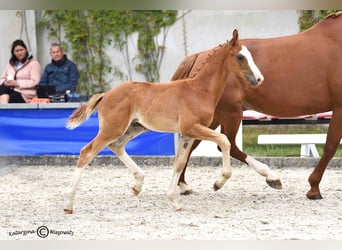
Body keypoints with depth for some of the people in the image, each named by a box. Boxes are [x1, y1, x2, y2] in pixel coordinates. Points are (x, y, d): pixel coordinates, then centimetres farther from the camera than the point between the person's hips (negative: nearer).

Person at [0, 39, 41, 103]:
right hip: (11, 91, 5)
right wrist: (5, 82, -6)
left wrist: (17, 83, -16)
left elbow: (35, 82, -9)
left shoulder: (33, 63, 2)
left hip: (24, 95, -5)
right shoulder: (11, 63, 22)